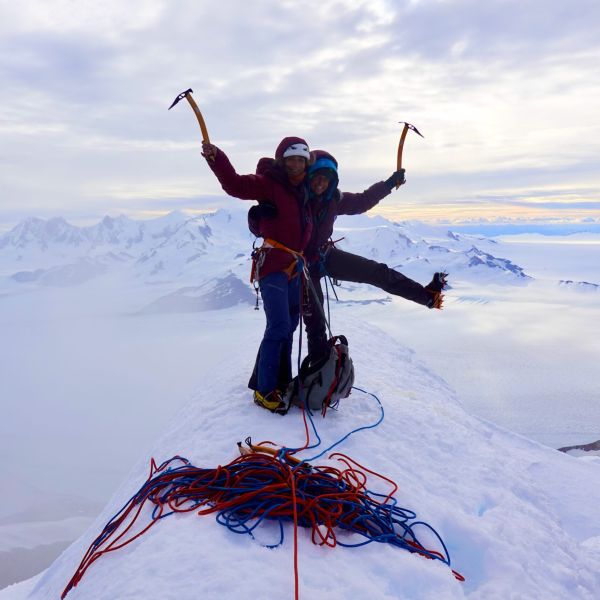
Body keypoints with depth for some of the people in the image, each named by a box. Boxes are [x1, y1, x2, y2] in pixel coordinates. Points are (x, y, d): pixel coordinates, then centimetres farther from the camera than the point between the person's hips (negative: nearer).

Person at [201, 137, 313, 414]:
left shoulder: (303, 189, 15)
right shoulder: (269, 183, -6)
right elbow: (236, 185, -23)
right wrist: (215, 157, -35)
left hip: (295, 267, 8)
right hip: (273, 264, -8)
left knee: (288, 327, 13)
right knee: (279, 327, -14)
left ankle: (277, 382, 26)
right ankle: (265, 391, -3)